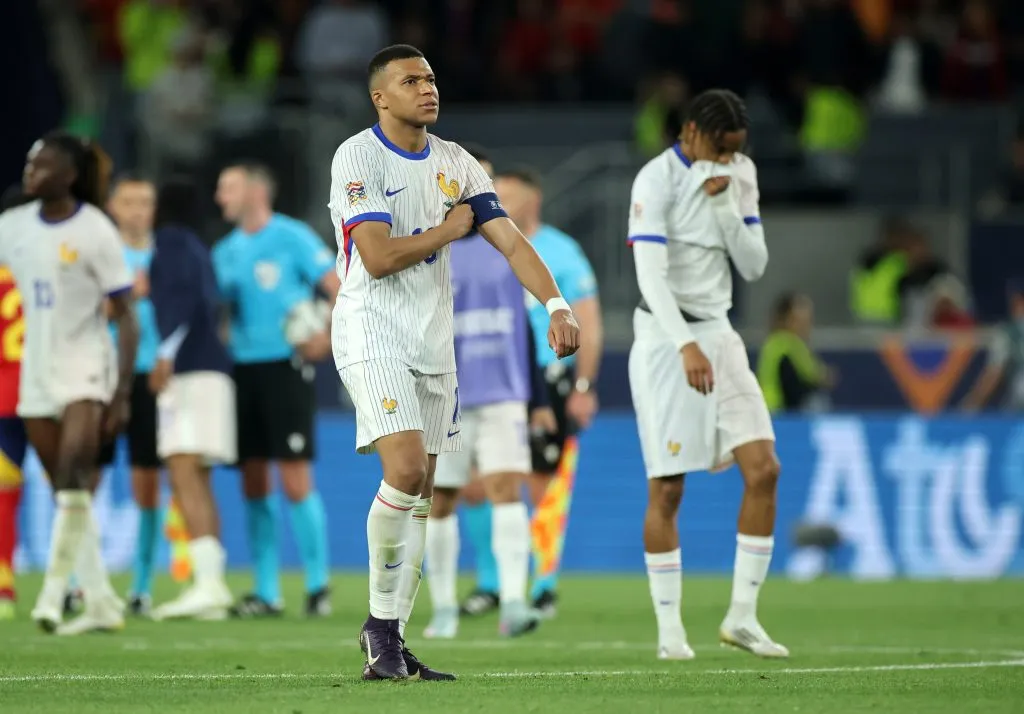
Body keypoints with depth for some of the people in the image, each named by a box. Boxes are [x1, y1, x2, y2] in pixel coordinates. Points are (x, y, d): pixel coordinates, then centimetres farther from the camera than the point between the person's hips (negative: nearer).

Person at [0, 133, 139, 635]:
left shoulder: (95, 231, -10)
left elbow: (125, 318, -10)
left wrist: (122, 394, -15)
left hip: (85, 367, -6)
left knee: (73, 476, -22)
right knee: (66, 491, 7)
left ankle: (54, 591, -21)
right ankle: (100, 601, 14)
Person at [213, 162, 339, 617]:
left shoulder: (291, 238, -4)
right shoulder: (225, 252, 15)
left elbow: (341, 290, -7)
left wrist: (327, 335, -21)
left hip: (285, 365, -6)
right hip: (241, 368, 6)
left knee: (295, 481, -9)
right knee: (253, 484, 5)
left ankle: (318, 584, -1)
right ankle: (266, 592, 9)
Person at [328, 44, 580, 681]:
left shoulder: (457, 164, 10)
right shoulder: (357, 158, -9)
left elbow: (510, 240, 5)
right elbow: (378, 257, -18)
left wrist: (556, 305, -10)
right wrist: (447, 230, -4)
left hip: (433, 342, 7)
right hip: (373, 335, -7)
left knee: (421, 498, 5)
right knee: (406, 470, -21)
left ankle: (391, 642, 10)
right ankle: (380, 621, -7)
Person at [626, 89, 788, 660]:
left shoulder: (741, 174, 7)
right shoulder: (657, 180, -13)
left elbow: (755, 265, 5)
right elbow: (651, 276, -21)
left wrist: (725, 206, -10)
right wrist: (686, 346, -32)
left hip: (718, 333, 6)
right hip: (666, 337, -6)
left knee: (764, 469, -6)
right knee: (667, 489, -6)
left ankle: (742, 617, 2)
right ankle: (670, 629, 3)